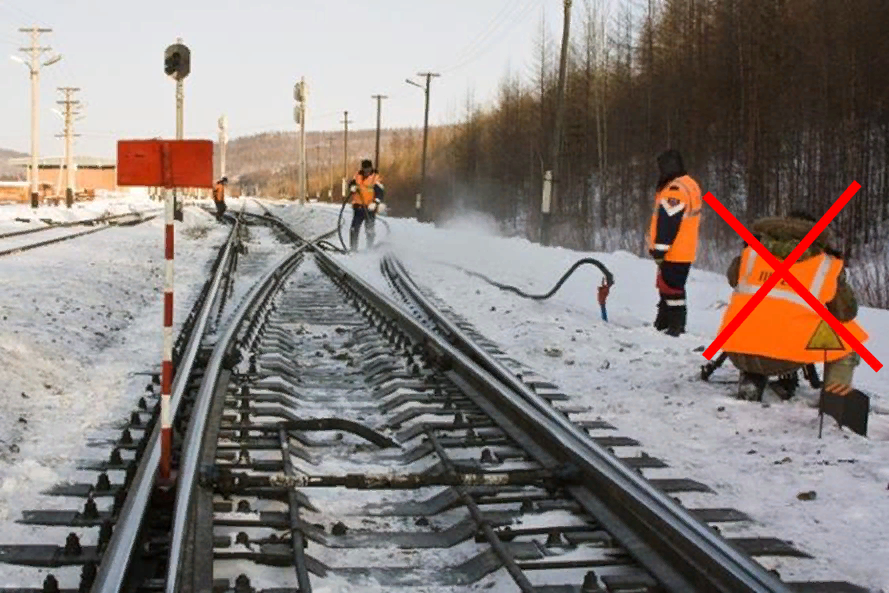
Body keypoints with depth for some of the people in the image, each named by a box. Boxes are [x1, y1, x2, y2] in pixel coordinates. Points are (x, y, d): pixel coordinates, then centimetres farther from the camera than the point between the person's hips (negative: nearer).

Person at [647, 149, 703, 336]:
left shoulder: (675, 190, -20)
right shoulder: (690, 185, 14)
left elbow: (668, 222, -23)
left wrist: (659, 250, -19)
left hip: (673, 252, -11)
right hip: (686, 250, 11)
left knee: (671, 289, -5)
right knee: (667, 286, 19)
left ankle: (676, 325, -2)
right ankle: (663, 323, 29)